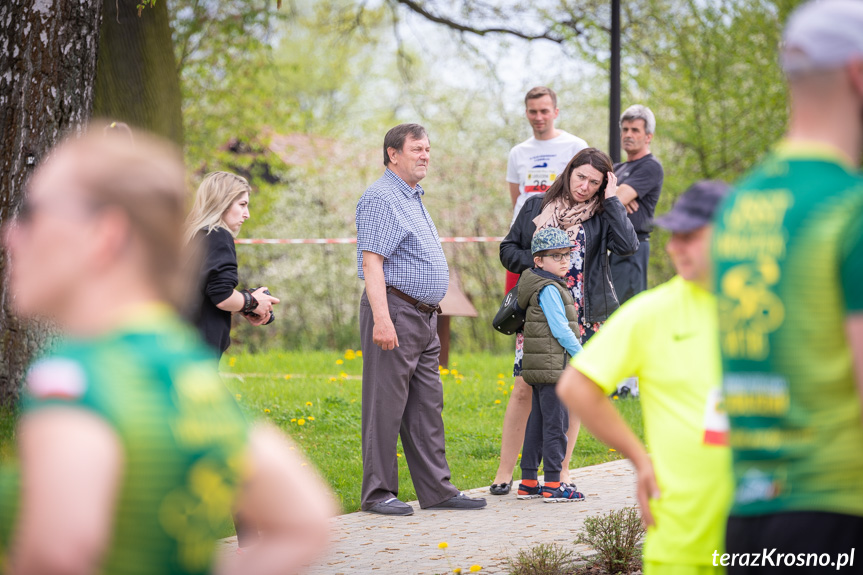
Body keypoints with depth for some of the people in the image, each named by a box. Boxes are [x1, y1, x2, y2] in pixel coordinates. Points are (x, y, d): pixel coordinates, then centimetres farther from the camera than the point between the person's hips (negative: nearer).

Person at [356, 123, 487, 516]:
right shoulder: (381, 198, -11)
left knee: (427, 407, 10)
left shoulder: (413, 199, 20)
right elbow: (371, 262, -19)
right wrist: (381, 318, -26)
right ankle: (378, 493, -1)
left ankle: (436, 489, 13)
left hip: (423, 317, 10)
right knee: (386, 405, -5)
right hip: (394, 311, -10)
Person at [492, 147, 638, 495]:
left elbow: (627, 245, -14)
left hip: (580, 316, 0)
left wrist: (612, 201, -8)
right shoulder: (536, 206, 9)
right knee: (524, 388, -4)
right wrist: (538, 264, -7)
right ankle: (505, 473, 2)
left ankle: (561, 470, 14)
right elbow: (508, 250, 11)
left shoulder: (601, 216, 5)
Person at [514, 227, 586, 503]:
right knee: (555, 423, -7)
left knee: (537, 423, 11)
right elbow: (560, 330, -17)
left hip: (539, 370, 10)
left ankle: (528, 482, 15)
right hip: (551, 366, -10)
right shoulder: (549, 289, -14)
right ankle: (553, 485, -6)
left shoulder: (542, 287, 17)